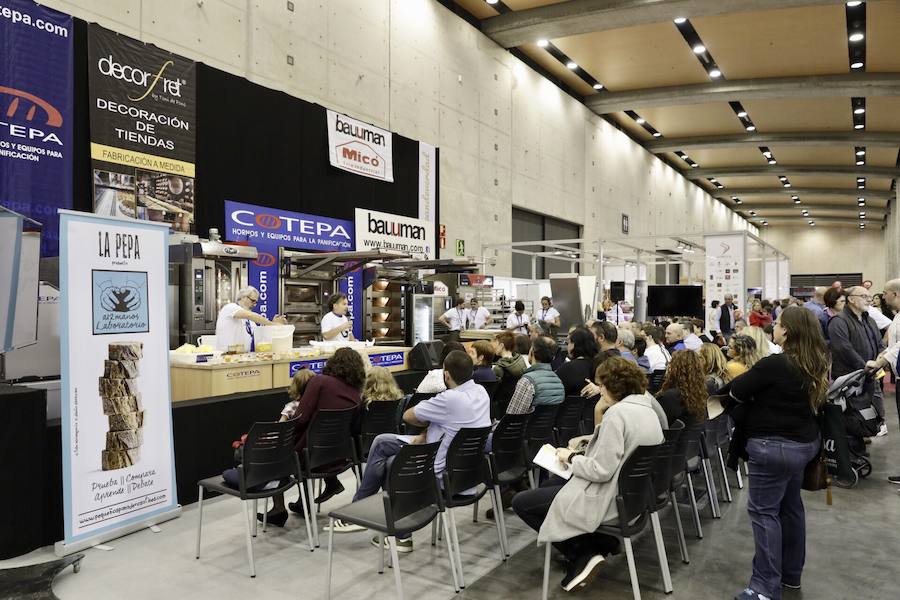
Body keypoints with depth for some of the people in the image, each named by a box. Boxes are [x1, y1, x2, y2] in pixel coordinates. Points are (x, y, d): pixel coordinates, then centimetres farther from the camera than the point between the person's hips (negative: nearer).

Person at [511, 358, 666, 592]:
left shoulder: (617, 413, -23)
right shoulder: (647, 409, 6)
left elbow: (601, 471, -25)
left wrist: (571, 458, -9)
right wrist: (583, 452, 6)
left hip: (609, 498, -10)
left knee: (521, 502, 1)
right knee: (548, 484, 26)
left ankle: (583, 555, -3)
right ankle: (600, 543, 14)